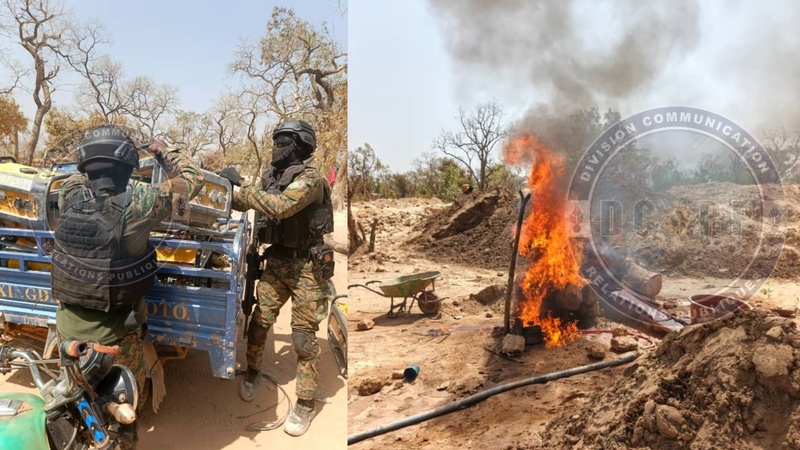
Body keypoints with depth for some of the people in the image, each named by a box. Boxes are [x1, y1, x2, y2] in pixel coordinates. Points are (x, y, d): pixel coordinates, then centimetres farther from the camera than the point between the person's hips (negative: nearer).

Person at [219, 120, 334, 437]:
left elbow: (278, 207, -33)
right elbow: (247, 203, 21)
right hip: (277, 261, 6)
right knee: (259, 321, 10)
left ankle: (306, 404, 11)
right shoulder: (271, 176, 7)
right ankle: (253, 372, 37)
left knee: (303, 335, -1)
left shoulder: (310, 179, -17)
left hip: (307, 266, -6)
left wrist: (241, 184, -25)